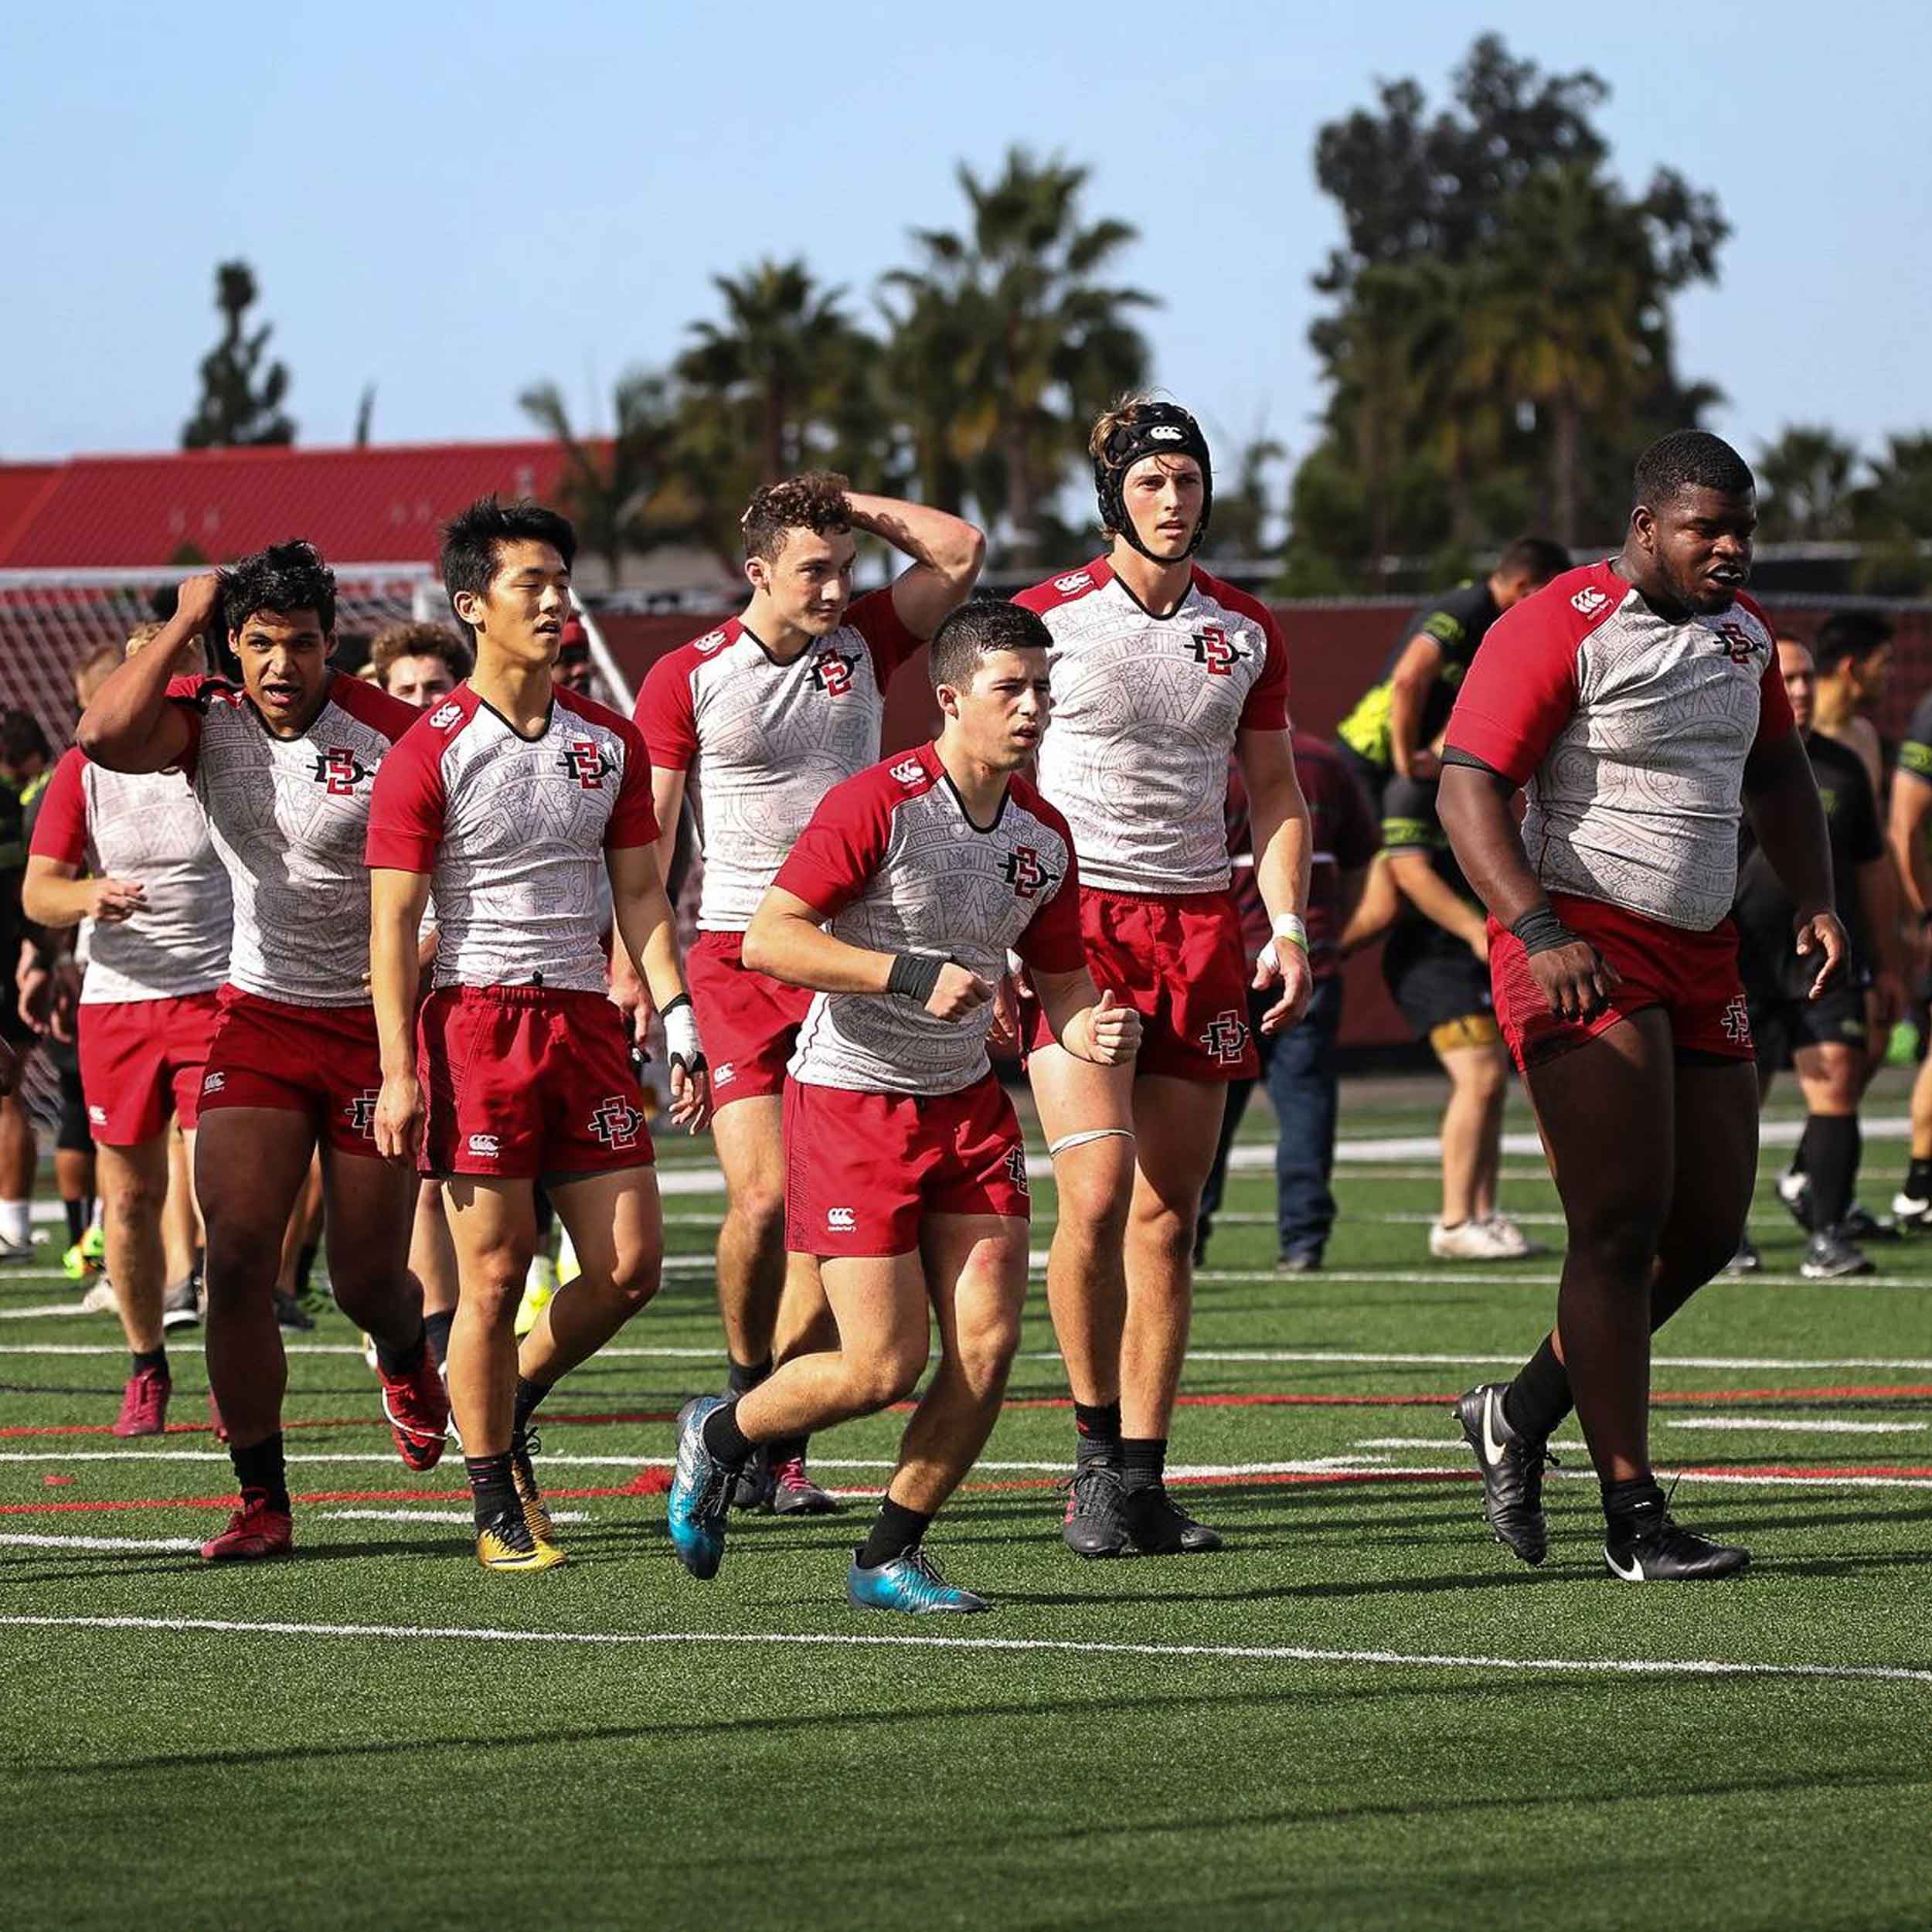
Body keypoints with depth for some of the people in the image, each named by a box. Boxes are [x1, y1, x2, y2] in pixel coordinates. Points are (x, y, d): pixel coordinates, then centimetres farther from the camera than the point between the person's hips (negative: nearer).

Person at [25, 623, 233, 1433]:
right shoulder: (84, 772, 2)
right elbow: (37, 892, -2)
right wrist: (88, 896, -24)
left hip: (218, 995, -2)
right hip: (115, 1002, 2)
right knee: (130, 1197, 5)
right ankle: (146, 1368, 22)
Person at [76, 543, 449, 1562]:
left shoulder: (391, 735, -14)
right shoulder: (209, 721, -5)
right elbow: (105, 735, -25)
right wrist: (183, 622, -17)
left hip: (373, 1024, -2)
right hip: (257, 1019, 2)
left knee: (367, 1282, 4)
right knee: (236, 1259, -12)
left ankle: (407, 1362, 43)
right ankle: (262, 1504, -3)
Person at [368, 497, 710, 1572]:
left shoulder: (610, 743, 10)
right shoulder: (431, 755, -5)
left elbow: (641, 893, 14)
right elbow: (394, 921, -6)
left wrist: (677, 1017, 3)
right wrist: (398, 1071, -12)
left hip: (585, 1020, 5)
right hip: (477, 1021, -5)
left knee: (632, 1265, 0)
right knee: (495, 1273, -4)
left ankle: (513, 1397, 26)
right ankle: (498, 1504, 7)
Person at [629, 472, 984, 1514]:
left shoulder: (861, 641, 8)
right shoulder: (686, 677, 0)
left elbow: (960, 550, 4)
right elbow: (646, 835, 1)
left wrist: (847, 504, 1)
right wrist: (633, 973, -6)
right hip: (736, 957, -3)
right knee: (764, 1198, -14)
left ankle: (776, 1439, 2)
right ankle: (749, 1390, 11)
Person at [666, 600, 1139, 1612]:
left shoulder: (1043, 835, 5)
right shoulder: (879, 804, -16)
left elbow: (1061, 984, 15)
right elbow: (767, 937, -21)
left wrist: (1096, 1032, -9)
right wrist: (910, 975, -28)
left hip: (966, 1101, 6)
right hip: (851, 1100, -6)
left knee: (987, 1346, -5)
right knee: (884, 1367, -8)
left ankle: (889, 1557, 12)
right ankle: (718, 1433, 21)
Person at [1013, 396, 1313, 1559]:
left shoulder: (1245, 633, 9)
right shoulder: (1048, 619, -2)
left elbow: (1275, 789, 17)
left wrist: (1288, 926, 5)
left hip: (1200, 928, 4)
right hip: (1073, 925, -4)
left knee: (1170, 1213, 3)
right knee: (1098, 1195, -17)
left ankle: (1143, 1480, 8)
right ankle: (1098, 1448, -1)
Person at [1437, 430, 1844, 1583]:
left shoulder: (1743, 628, 13)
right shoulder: (1559, 630, -12)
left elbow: (1776, 771, 27)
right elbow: (1469, 789, -17)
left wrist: (1816, 899, 11)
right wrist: (1540, 932, -28)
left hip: (1702, 957, 8)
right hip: (1584, 950, -8)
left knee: (1709, 1230, 9)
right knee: (1623, 1230, -11)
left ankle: (1523, 1414, 27)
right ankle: (1633, 1519, -9)